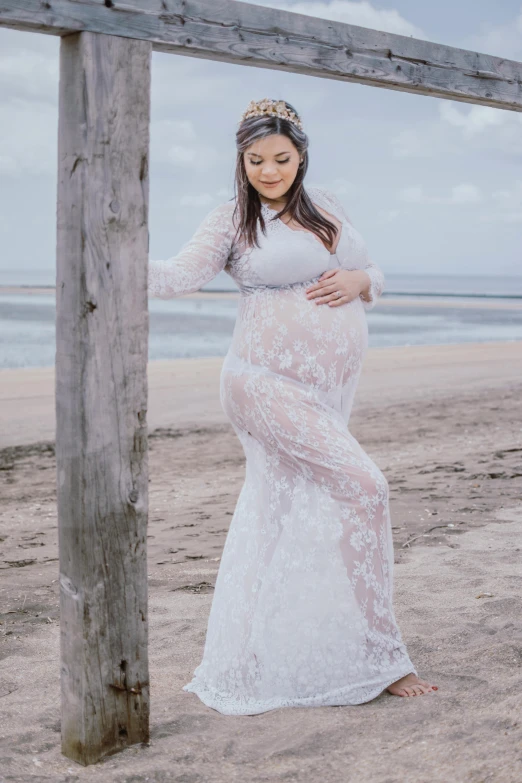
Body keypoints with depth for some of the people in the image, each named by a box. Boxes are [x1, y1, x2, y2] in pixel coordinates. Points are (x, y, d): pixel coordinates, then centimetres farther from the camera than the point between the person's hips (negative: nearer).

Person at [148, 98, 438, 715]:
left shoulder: (325, 206, 16)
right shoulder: (233, 220, -1)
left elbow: (374, 277, 22)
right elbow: (180, 276, -14)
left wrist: (358, 281, -1)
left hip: (330, 391, 6)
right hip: (270, 383, -6)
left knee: (279, 520, 9)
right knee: (362, 487, -17)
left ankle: (240, 671, 19)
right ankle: (378, 655, -7)